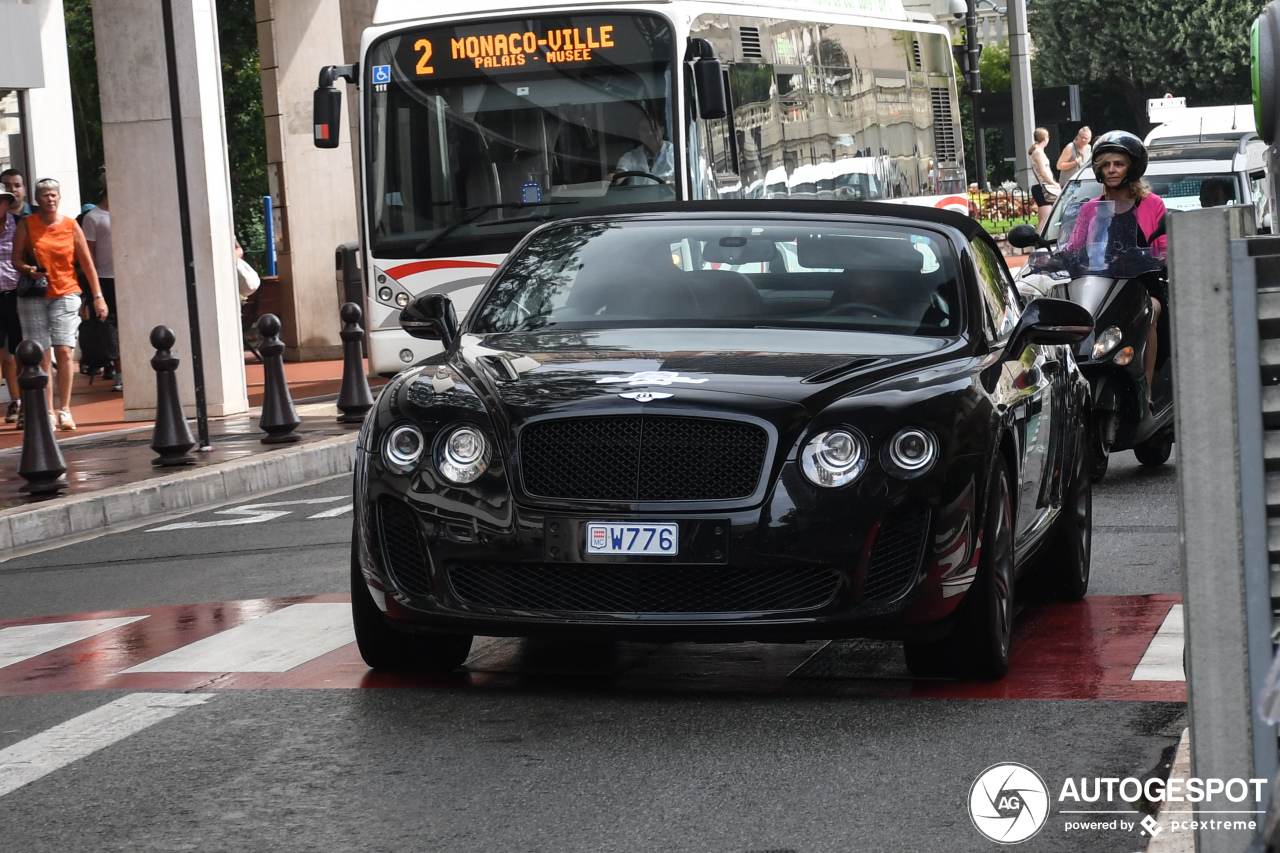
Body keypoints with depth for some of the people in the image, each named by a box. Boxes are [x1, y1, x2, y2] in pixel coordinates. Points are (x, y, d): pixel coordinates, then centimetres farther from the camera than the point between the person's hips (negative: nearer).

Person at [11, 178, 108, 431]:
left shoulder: (70, 226, 4)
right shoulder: (27, 225, 3)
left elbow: (87, 263, 6)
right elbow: (16, 258, 5)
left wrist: (98, 296, 2)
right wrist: (28, 270, -17)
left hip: (65, 294, 0)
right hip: (34, 297, 0)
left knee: (64, 350, -11)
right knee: (42, 356, -3)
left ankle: (64, 410, -2)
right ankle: (49, 412, 3)